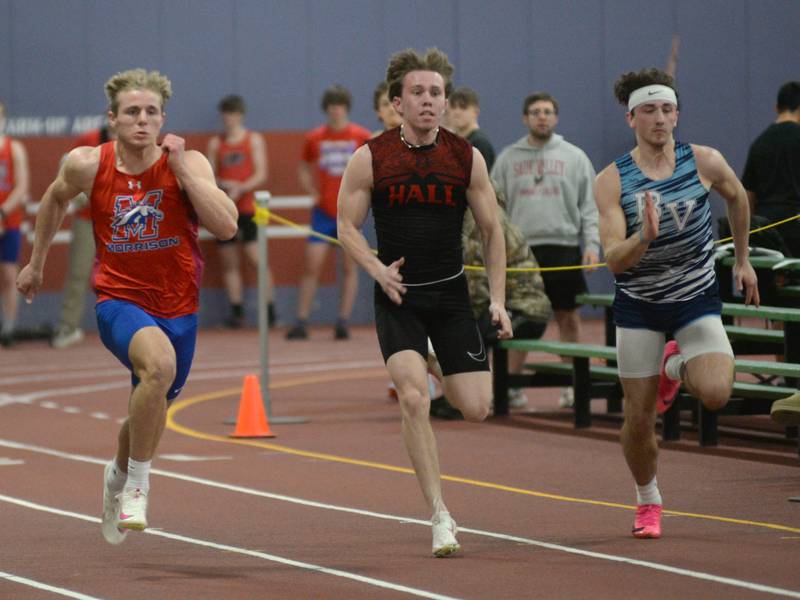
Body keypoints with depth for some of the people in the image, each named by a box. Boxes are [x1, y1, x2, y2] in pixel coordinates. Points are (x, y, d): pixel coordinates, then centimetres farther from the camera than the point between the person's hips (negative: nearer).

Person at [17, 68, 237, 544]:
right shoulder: (88, 165, -8)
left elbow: (226, 226, -24)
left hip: (178, 308, 2)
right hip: (120, 300, -2)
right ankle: (137, 483, -18)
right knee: (159, 362, -34)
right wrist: (36, 263, 22)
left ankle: (119, 474, 55)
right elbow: (56, 200, 14)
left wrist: (181, 167, -25)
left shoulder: (188, 164, -11)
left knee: (153, 409, 20)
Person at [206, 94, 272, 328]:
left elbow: (261, 175, -2)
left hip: (247, 207, -3)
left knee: (256, 258, -11)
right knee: (229, 263, 3)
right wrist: (223, 184, -11)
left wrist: (240, 189, -17)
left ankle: (269, 309, -8)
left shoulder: (254, 140, 5)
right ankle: (236, 311, 7)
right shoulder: (215, 143, 11)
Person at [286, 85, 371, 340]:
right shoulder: (315, 138, 4)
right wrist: (313, 192, 1)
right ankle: (301, 322, -3)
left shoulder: (361, 136, -2)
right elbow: (304, 169, 17)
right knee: (312, 265, -5)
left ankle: (343, 322, 4)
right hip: (323, 212, 1)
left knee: (350, 266, -1)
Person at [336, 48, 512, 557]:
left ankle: (435, 376, 34)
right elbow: (348, 227, 3)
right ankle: (440, 515, -12)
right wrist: (378, 270, -15)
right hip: (398, 296, -2)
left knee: (477, 408, -3)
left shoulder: (466, 158, -2)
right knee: (414, 400, -19)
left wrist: (498, 300, 0)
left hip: (451, 294, 2)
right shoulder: (370, 159, -6)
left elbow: (492, 230, 6)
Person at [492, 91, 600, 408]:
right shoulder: (508, 158, 8)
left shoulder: (574, 157, 6)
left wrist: (592, 244, -7)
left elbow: (590, 205, 4)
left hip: (564, 247, 0)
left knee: (568, 317, 3)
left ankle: (571, 385, 10)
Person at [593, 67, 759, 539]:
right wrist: (644, 238, -41)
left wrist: (743, 260, 19)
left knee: (716, 393, -23)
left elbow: (737, 197, 13)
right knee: (639, 418, 1)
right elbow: (614, 259, -21)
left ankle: (677, 367, 13)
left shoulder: (706, 163, -10)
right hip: (638, 306, 0)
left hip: (697, 299, 0)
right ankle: (648, 501, 29)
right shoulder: (612, 181, -14)